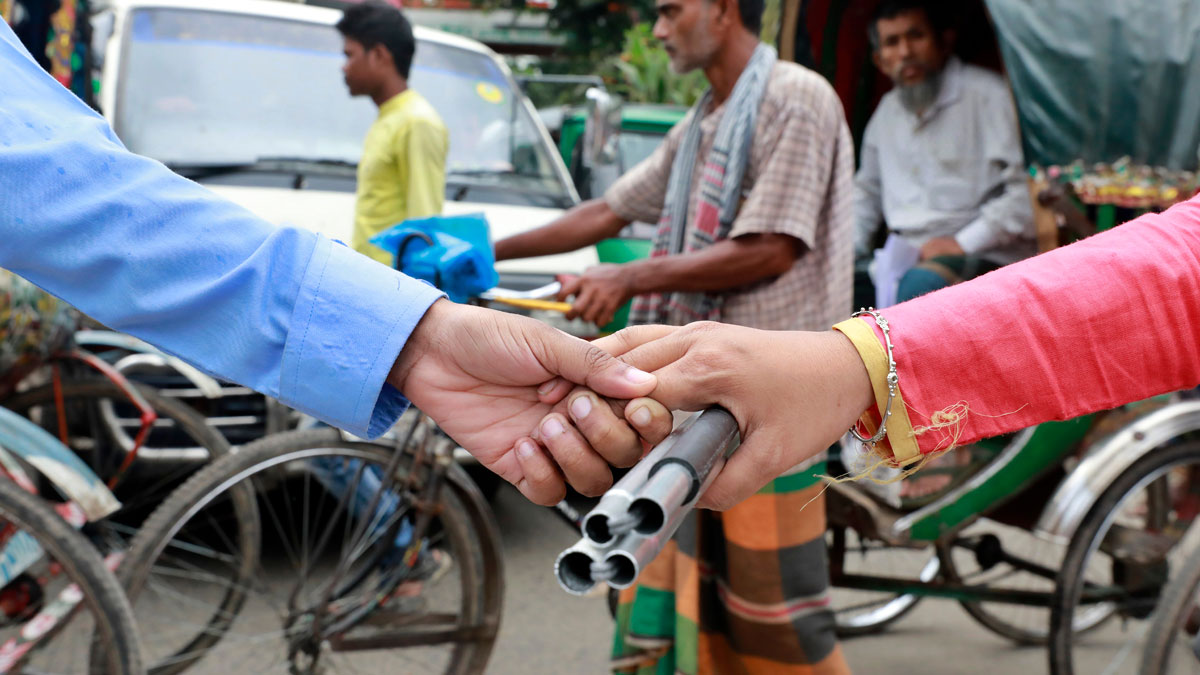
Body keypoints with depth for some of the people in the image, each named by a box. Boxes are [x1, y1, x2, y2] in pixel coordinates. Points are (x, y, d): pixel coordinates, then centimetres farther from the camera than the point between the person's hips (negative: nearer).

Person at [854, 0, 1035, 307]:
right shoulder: (887, 111, 18)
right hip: (900, 259, 7)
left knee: (921, 284, -38)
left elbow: (1027, 187, -13)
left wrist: (964, 243, -17)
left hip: (984, 257, -6)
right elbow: (867, 191, 30)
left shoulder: (986, 94, -4)